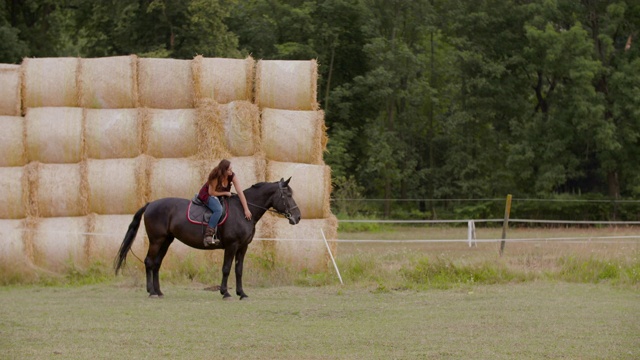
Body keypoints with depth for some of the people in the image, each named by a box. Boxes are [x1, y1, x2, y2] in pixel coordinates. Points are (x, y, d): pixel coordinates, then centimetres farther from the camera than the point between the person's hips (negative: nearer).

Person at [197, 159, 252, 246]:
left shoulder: (232, 176, -17)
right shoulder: (215, 177, -30)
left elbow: (240, 192, -21)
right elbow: (211, 192, -21)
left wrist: (246, 210, -26)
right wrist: (226, 193, -16)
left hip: (221, 196, 7)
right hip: (207, 195, -7)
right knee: (218, 209, -35)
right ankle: (208, 236, -38)